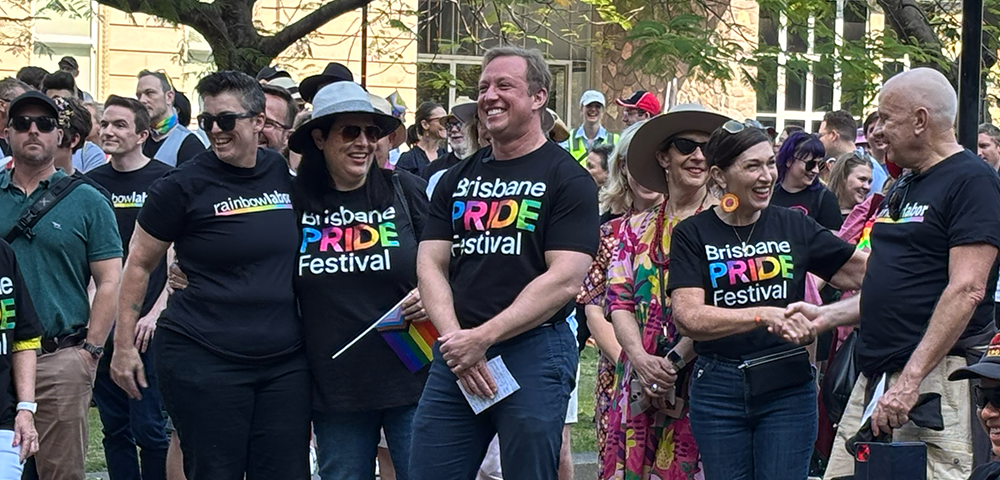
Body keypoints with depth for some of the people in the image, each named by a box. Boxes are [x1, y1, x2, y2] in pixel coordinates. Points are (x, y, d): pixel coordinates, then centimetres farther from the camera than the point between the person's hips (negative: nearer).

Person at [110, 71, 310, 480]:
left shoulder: (286, 174, 7)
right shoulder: (184, 186, -5)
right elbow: (139, 264, 1)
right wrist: (124, 346, 0)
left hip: (285, 363, 4)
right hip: (204, 364, -4)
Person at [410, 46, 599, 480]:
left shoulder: (567, 179, -2)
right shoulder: (458, 179, 15)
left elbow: (564, 280, -11)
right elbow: (430, 265, 8)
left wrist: (482, 338, -16)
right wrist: (455, 339, -10)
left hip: (534, 351, -5)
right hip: (455, 355, 5)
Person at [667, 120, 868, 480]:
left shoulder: (793, 227, 6)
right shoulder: (692, 234, -1)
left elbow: (861, 270, 9)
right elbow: (688, 317, -14)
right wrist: (765, 316, -25)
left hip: (788, 387, 1)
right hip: (719, 391, -1)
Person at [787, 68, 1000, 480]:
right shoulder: (903, 188, 21)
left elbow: (967, 291, -17)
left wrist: (910, 379, -22)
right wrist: (826, 315, 15)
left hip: (934, 377, -9)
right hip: (873, 378, 9)